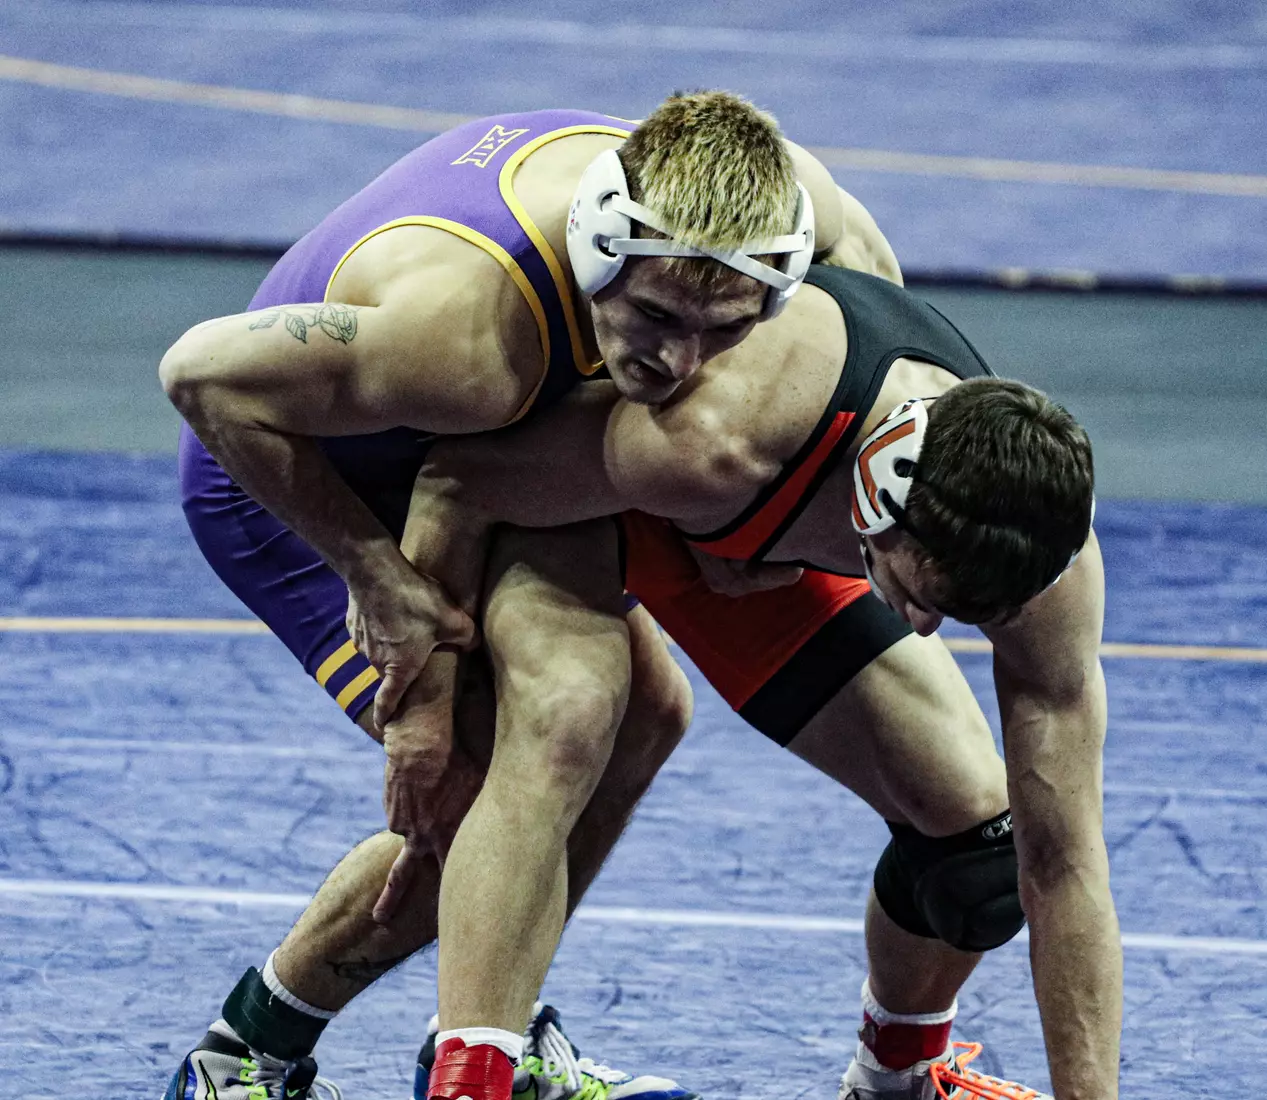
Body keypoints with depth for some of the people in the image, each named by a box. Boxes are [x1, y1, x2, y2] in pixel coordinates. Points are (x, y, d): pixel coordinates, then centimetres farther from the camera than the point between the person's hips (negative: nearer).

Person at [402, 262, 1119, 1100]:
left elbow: (1063, 863, -24)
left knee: (975, 832, -3)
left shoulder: (1049, 563, -31)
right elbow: (457, 480, -29)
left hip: (771, 542, 4)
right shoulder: (715, 440, -47)